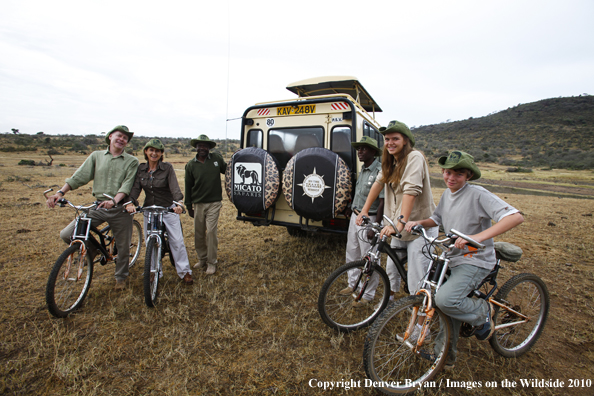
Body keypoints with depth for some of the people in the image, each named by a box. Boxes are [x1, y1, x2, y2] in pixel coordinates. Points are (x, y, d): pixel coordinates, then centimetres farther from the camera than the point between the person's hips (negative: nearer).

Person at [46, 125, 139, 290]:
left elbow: (127, 184, -11)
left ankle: (121, 278, 30)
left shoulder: (132, 161, 2)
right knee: (66, 235, -8)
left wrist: (114, 200, -27)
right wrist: (60, 192, -8)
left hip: (121, 209, -2)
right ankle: (91, 249, 22)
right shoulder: (96, 156, 10)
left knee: (123, 246, 7)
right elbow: (80, 176, 5)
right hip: (98, 206, 2)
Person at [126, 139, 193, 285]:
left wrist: (178, 203, -34)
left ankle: (185, 271, 10)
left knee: (177, 241, -2)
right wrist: (130, 203, -23)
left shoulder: (167, 168, -7)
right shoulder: (140, 169, 3)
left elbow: (174, 187, -17)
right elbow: (135, 188, -4)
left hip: (168, 209, -3)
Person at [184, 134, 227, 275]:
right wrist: (188, 206, 8)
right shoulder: (191, 165, 4)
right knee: (198, 233, 10)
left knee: (211, 232, -4)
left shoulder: (217, 159, 1)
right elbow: (188, 186, 7)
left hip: (214, 203, -2)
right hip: (198, 204, 2)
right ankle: (202, 259, 29)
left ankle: (211, 262, 10)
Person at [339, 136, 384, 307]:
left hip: (369, 219, -9)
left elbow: (382, 202, -21)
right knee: (352, 253, 19)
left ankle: (368, 295, 20)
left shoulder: (380, 171, -17)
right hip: (356, 216, 9)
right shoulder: (363, 169, 10)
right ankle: (353, 285, 37)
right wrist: (351, 208, 25)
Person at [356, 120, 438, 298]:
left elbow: (410, 191, -28)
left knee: (417, 281, -4)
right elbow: (378, 183, 7)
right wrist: (365, 210, 1)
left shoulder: (414, 157, -17)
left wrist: (400, 223, -36)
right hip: (399, 229, 8)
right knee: (391, 268, 20)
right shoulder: (389, 161, 9)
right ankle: (389, 299, 42)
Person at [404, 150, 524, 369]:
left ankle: (483, 311, 7)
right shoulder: (447, 194, 6)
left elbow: (515, 216, -27)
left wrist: (478, 237, -39)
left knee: (445, 299, -25)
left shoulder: (478, 195, -18)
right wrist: (418, 222, -4)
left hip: (475, 261, -7)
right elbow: (436, 219, 17)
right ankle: (448, 353, 34)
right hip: (453, 259, 7)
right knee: (451, 303, 14)